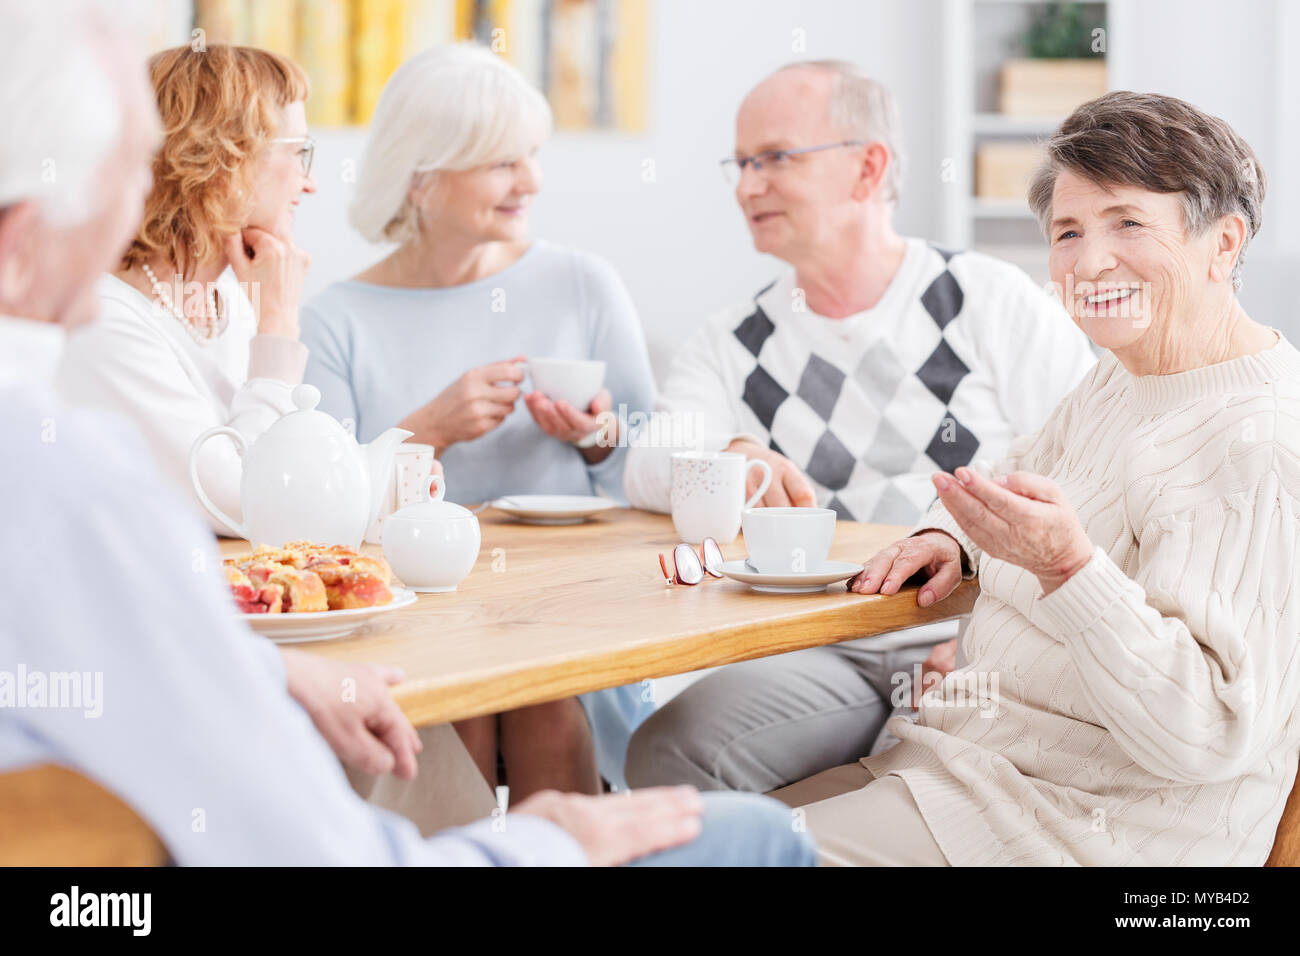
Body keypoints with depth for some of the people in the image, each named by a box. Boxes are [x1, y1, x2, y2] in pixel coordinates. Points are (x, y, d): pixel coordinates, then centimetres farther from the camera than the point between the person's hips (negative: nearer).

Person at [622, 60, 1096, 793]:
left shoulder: (995, 303, 3)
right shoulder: (732, 345, 16)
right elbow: (650, 468, -2)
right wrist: (731, 459, -26)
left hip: (978, 655, -3)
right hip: (821, 658, 4)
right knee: (664, 757, -22)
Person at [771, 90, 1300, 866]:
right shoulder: (1123, 378, 10)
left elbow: (1208, 736, -28)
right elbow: (1018, 478, 30)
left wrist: (1066, 566, -38)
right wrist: (950, 536, 7)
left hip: (1103, 824, -9)